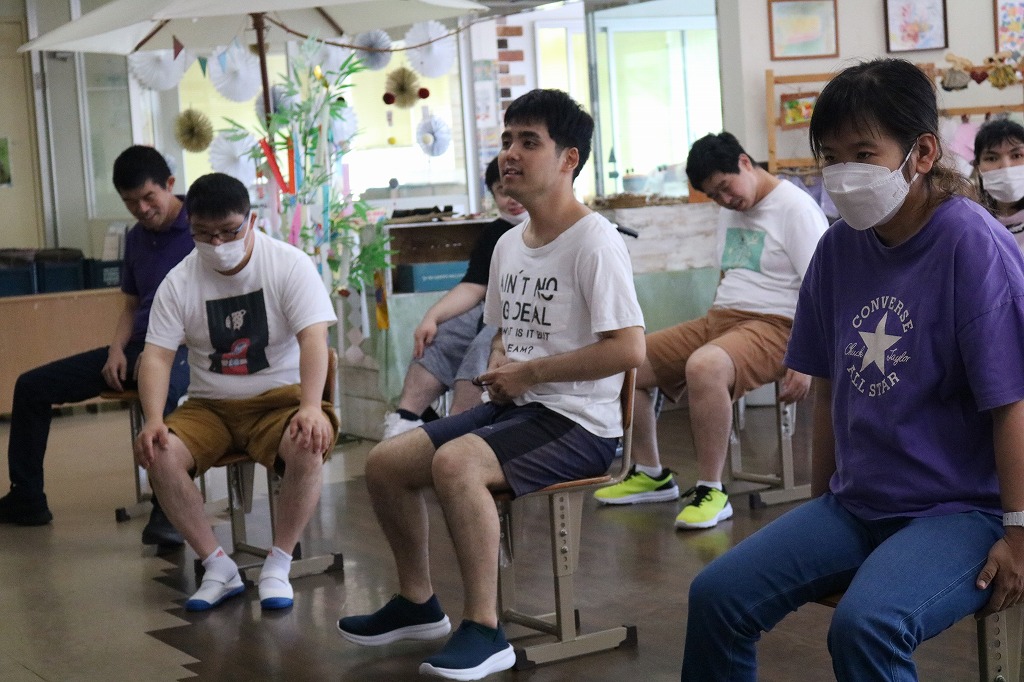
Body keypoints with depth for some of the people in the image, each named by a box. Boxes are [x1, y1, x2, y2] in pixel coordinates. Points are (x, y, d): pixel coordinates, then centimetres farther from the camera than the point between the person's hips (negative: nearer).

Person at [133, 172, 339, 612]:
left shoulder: (290, 265, -8)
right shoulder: (179, 282, 0)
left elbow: (314, 337, -18)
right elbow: (156, 356, -4)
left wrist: (311, 407, -35)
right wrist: (153, 420, -23)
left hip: (280, 398, -2)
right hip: (210, 407, 3)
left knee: (308, 445, -35)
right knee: (158, 454, -26)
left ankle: (278, 565, -15)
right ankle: (218, 567, -10)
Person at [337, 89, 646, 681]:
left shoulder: (595, 242, -14)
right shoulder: (509, 244, 13)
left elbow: (630, 348, -23)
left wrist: (529, 372, -17)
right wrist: (499, 368, 2)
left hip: (578, 424, -9)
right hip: (513, 409, 9)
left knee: (455, 463, -32)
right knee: (385, 462, 3)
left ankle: (485, 630, -21)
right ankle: (418, 603, 22)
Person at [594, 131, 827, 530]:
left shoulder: (795, 209, -9)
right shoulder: (730, 211, 18)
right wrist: (704, 334, 17)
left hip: (772, 327, -9)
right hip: (718, 318, 9)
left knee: (704, 366, -39)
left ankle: (711, 491, -28)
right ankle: (651, 474, 12)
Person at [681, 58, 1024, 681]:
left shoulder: (972, 244, -14)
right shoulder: (840, 247, 5)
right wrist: (821, 503, 16)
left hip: (963, 511, -6)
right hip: (854, 505, 7)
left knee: (864, 624, -32)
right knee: (717, 595, -6)